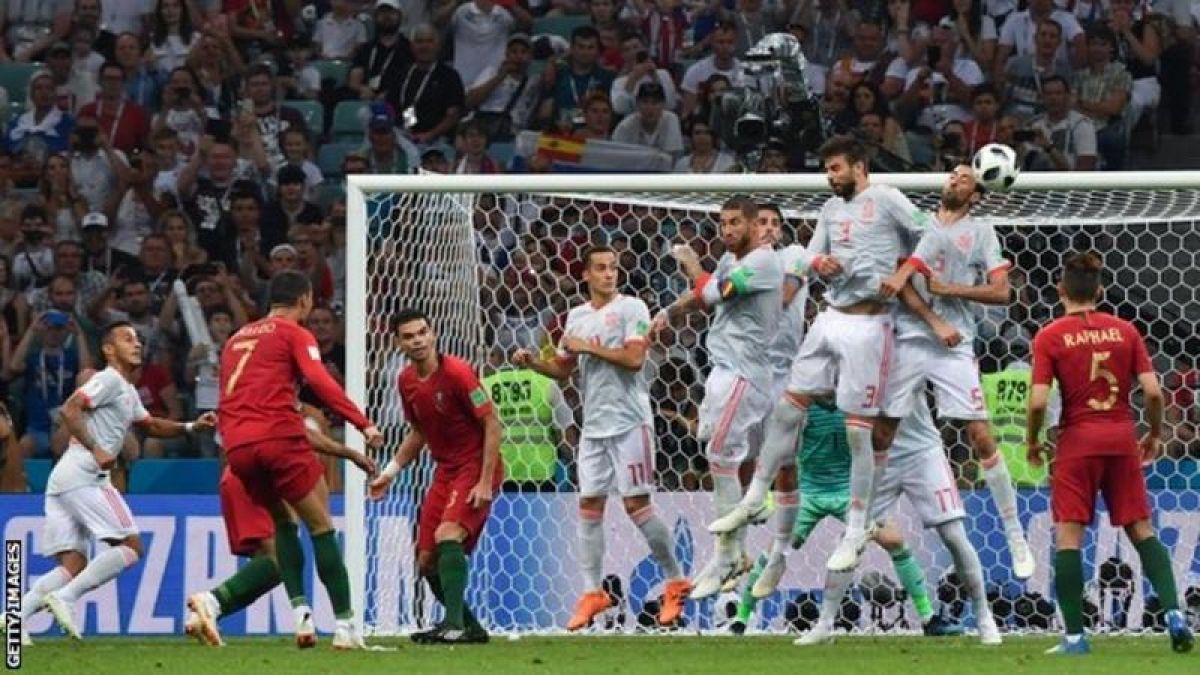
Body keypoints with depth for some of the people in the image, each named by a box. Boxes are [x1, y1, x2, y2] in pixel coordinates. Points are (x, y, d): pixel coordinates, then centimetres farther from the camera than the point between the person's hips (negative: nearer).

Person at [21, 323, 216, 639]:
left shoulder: (128, 393, 25)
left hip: (62, 481, 10)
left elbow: (151, 425, 38)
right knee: (130, 546, -9)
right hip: (83, 476, -10)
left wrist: (191, 427, 25)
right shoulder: (108, 380, -4)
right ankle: (66, 598, -18)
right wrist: (95, 450, -20)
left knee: (73, 564, 6)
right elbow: (69, 409, -15)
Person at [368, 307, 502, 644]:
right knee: (426, 561, 4)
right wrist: (390, 472, 13)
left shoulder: (456, 372, -18)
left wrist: (485, 482, -21)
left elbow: (492, 424, -16)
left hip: (476, 468, -8)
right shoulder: (407, 381, 4)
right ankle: (469, 627, 20)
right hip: (445, 471, 8)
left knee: (447, 535, -29)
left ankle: (454, 625, -31)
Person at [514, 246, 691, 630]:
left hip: (629, 422, -6)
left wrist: (589, 348, -12)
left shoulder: (631, 309, -4)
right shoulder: (577, 316, 15)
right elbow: (564, 369, 21)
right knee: (589, 504, 2)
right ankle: (593, 592, 6)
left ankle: (675, 581, 6)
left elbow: (634, 358, -17)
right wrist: (532, 363, 3)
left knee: (636, 504, -6)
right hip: (594, 425, 6)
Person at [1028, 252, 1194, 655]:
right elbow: (1153, 391, -1)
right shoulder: (1124, 331, 4)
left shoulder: (1049, 337, -4)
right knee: (1141, 529, 13)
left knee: (1068, 535, 0)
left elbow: (1039, 401, -12)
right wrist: (1155, 434, 15)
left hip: (1078, 440, -3)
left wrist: (1032, 441, 5)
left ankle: (1074, 636, -6)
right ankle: (1173, 611, -2)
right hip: (1122, 439, 3)